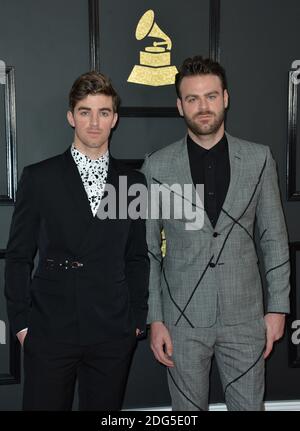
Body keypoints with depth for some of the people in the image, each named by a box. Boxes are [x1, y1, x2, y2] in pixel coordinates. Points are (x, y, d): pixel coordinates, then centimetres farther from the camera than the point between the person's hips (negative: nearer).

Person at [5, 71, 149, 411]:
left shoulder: (133, 182, 6)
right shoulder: (38, 178, 0)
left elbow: (137, 257, 10)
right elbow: (18, 256, 2)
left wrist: (137, 319, 5)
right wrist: (20, 322, -1)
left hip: (113, 333, 2)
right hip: (50, 331, -1)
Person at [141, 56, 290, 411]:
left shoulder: (258, 159, 0)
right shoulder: (158, 166, -3)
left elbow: (274, 239, 4)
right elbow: (147, 250, 0)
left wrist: (278, 307, 2)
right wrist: (154, 319, -2)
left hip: (245, 315, 1)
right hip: (183, 317, 0)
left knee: (249, 405, 10)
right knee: (188, 409, 13)